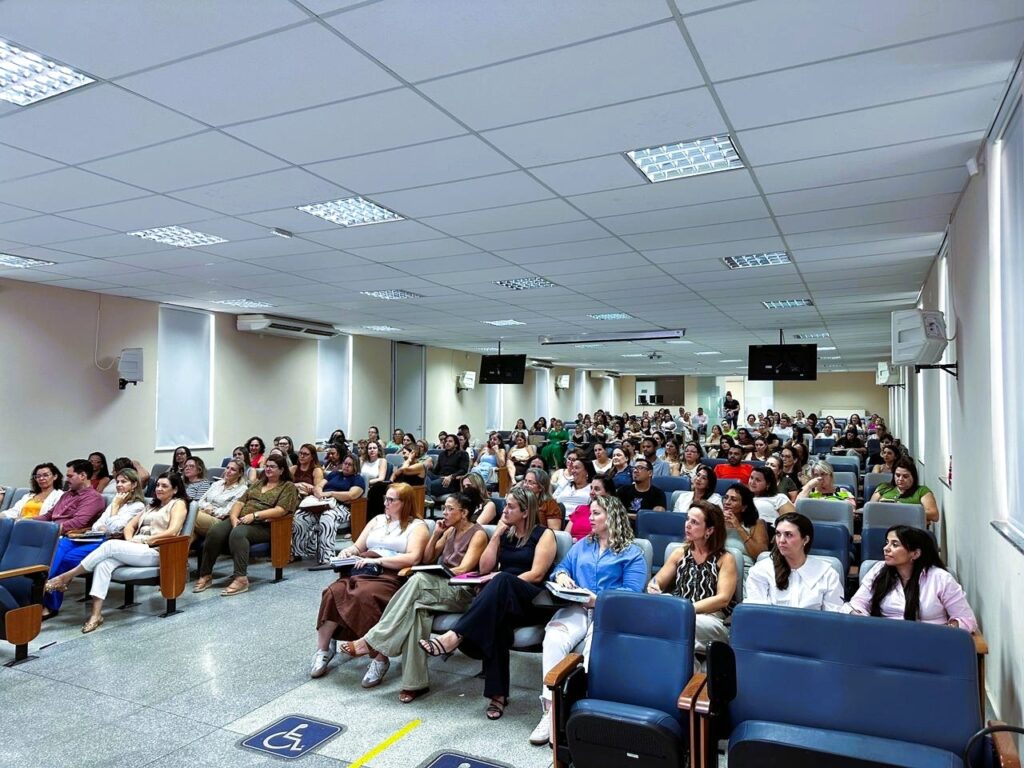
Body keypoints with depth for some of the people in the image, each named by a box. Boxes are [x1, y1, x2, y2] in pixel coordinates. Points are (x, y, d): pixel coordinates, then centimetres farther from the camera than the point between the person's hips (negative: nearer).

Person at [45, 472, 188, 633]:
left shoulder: (178, 504, 4)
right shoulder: (152, 506, 28)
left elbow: (172, 532, -12)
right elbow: (130, 526, 21)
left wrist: (144, 540, -12)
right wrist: (130, 541, 0)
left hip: (154, 552, -7)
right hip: (136, 549, 7)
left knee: (110, 545, -25)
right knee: (104, 563, -23)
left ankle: (66, 577, -13)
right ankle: (96, 613, -29)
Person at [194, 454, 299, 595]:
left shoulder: (288, 487, 7)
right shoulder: (257, 483, 26)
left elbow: (281, 510, -8)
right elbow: (240, 502, 15)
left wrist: (254, 515, -16)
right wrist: (234, 517, -6)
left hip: (262, 525, -6)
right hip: (240, 520, 6)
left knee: (238, 533, -36)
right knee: (214, 533, -23)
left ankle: (241, 578, -38)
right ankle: (205, 575, -16)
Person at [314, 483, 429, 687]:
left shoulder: (417, 526, 7)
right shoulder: (378, 520, 26)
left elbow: (413, 558, -8)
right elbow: (357, 547, 27)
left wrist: (378, 560, -13)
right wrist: (348, 552, 3)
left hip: (391, 576, -5)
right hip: (362, 571, 5)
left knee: (365, 596, -36)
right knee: (333, 592, -24)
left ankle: (380, 659, -28)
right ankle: (323, 649, -12)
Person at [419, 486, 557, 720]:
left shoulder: (544, 534, 5)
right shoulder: (505, 533, 21)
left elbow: (537, 574, -7)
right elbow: (485, 568, 13)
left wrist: (500, 581, -15)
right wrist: (496, 535, 7)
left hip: (530, 600, -4)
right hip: (502, 598, 4)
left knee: (502, 582, -37)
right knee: (495, 615, -34)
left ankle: (454, 637, -44)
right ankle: (497, 693, -35)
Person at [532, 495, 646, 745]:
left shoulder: (632, 553, 10)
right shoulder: (582, 545, 27)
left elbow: (631, 592, -2)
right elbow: (562, 567, 26)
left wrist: (599, 599, -16)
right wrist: (561, 575, 1)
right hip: (576, 607, 3)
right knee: (553, 639, -30)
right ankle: (550, 709, -30)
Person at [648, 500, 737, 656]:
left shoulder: (725, 559, 5)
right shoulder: (680, 553, 17)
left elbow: (723, 599, -7)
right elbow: (656, 582, 16)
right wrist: (653, 588, -9)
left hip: (713, 622, -4)